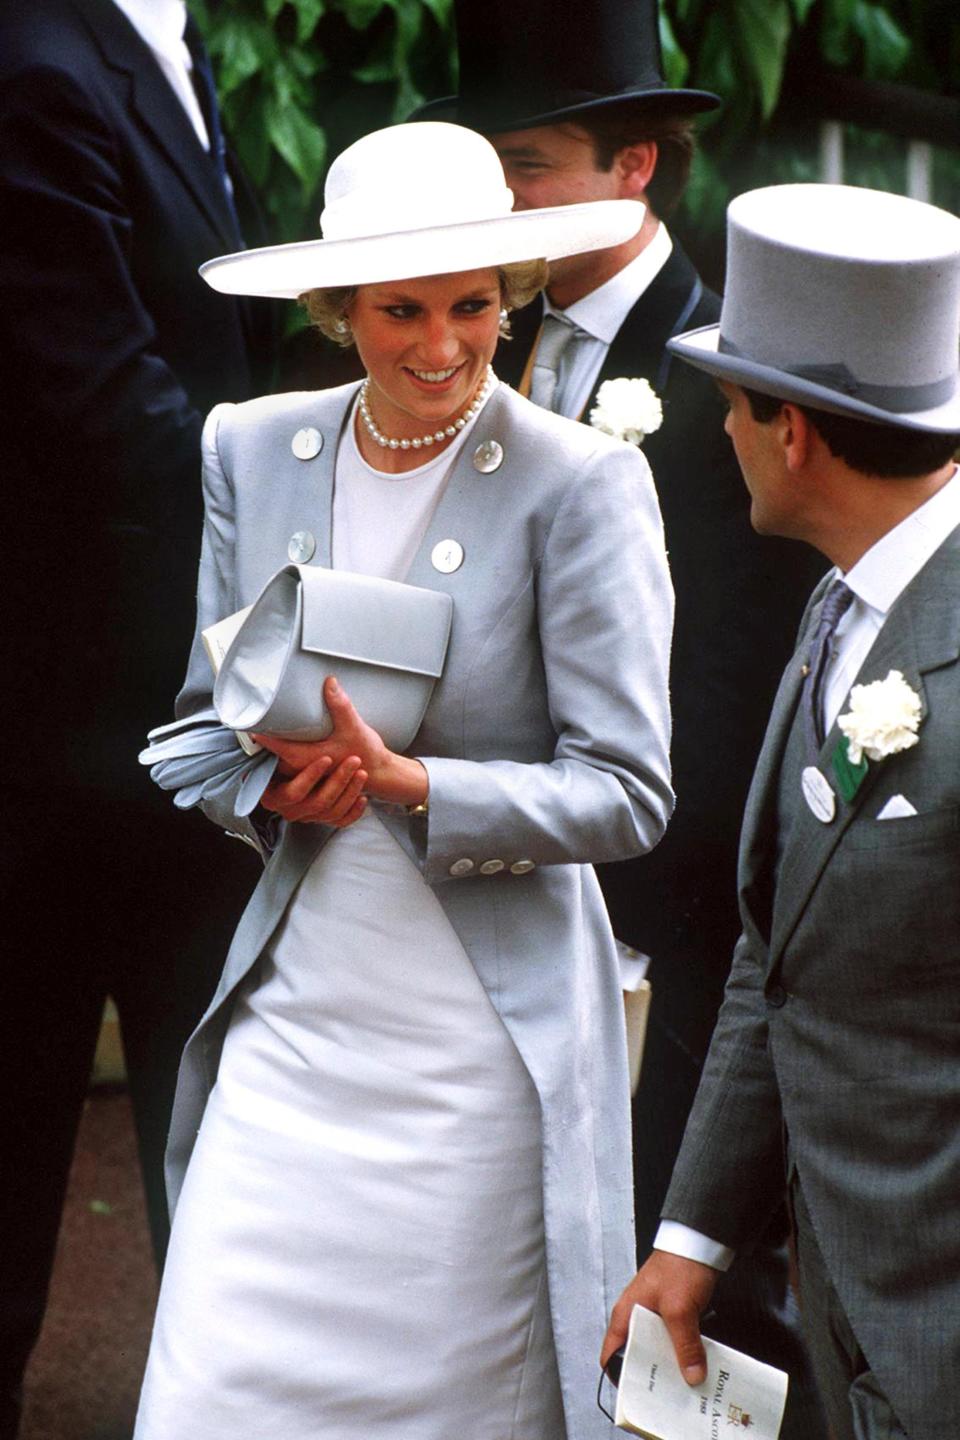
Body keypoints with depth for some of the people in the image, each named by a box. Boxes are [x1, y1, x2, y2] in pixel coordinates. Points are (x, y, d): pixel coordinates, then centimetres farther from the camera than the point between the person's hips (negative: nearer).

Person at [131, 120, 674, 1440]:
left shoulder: (582, 482, -9)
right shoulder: (249, 451, 5)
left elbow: (626, 792, -10)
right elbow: (203, 717, 12)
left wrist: (408, 784, -24)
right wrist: (270, 781, -11)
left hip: (489, 1047, -3)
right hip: (293, 1019, 3)